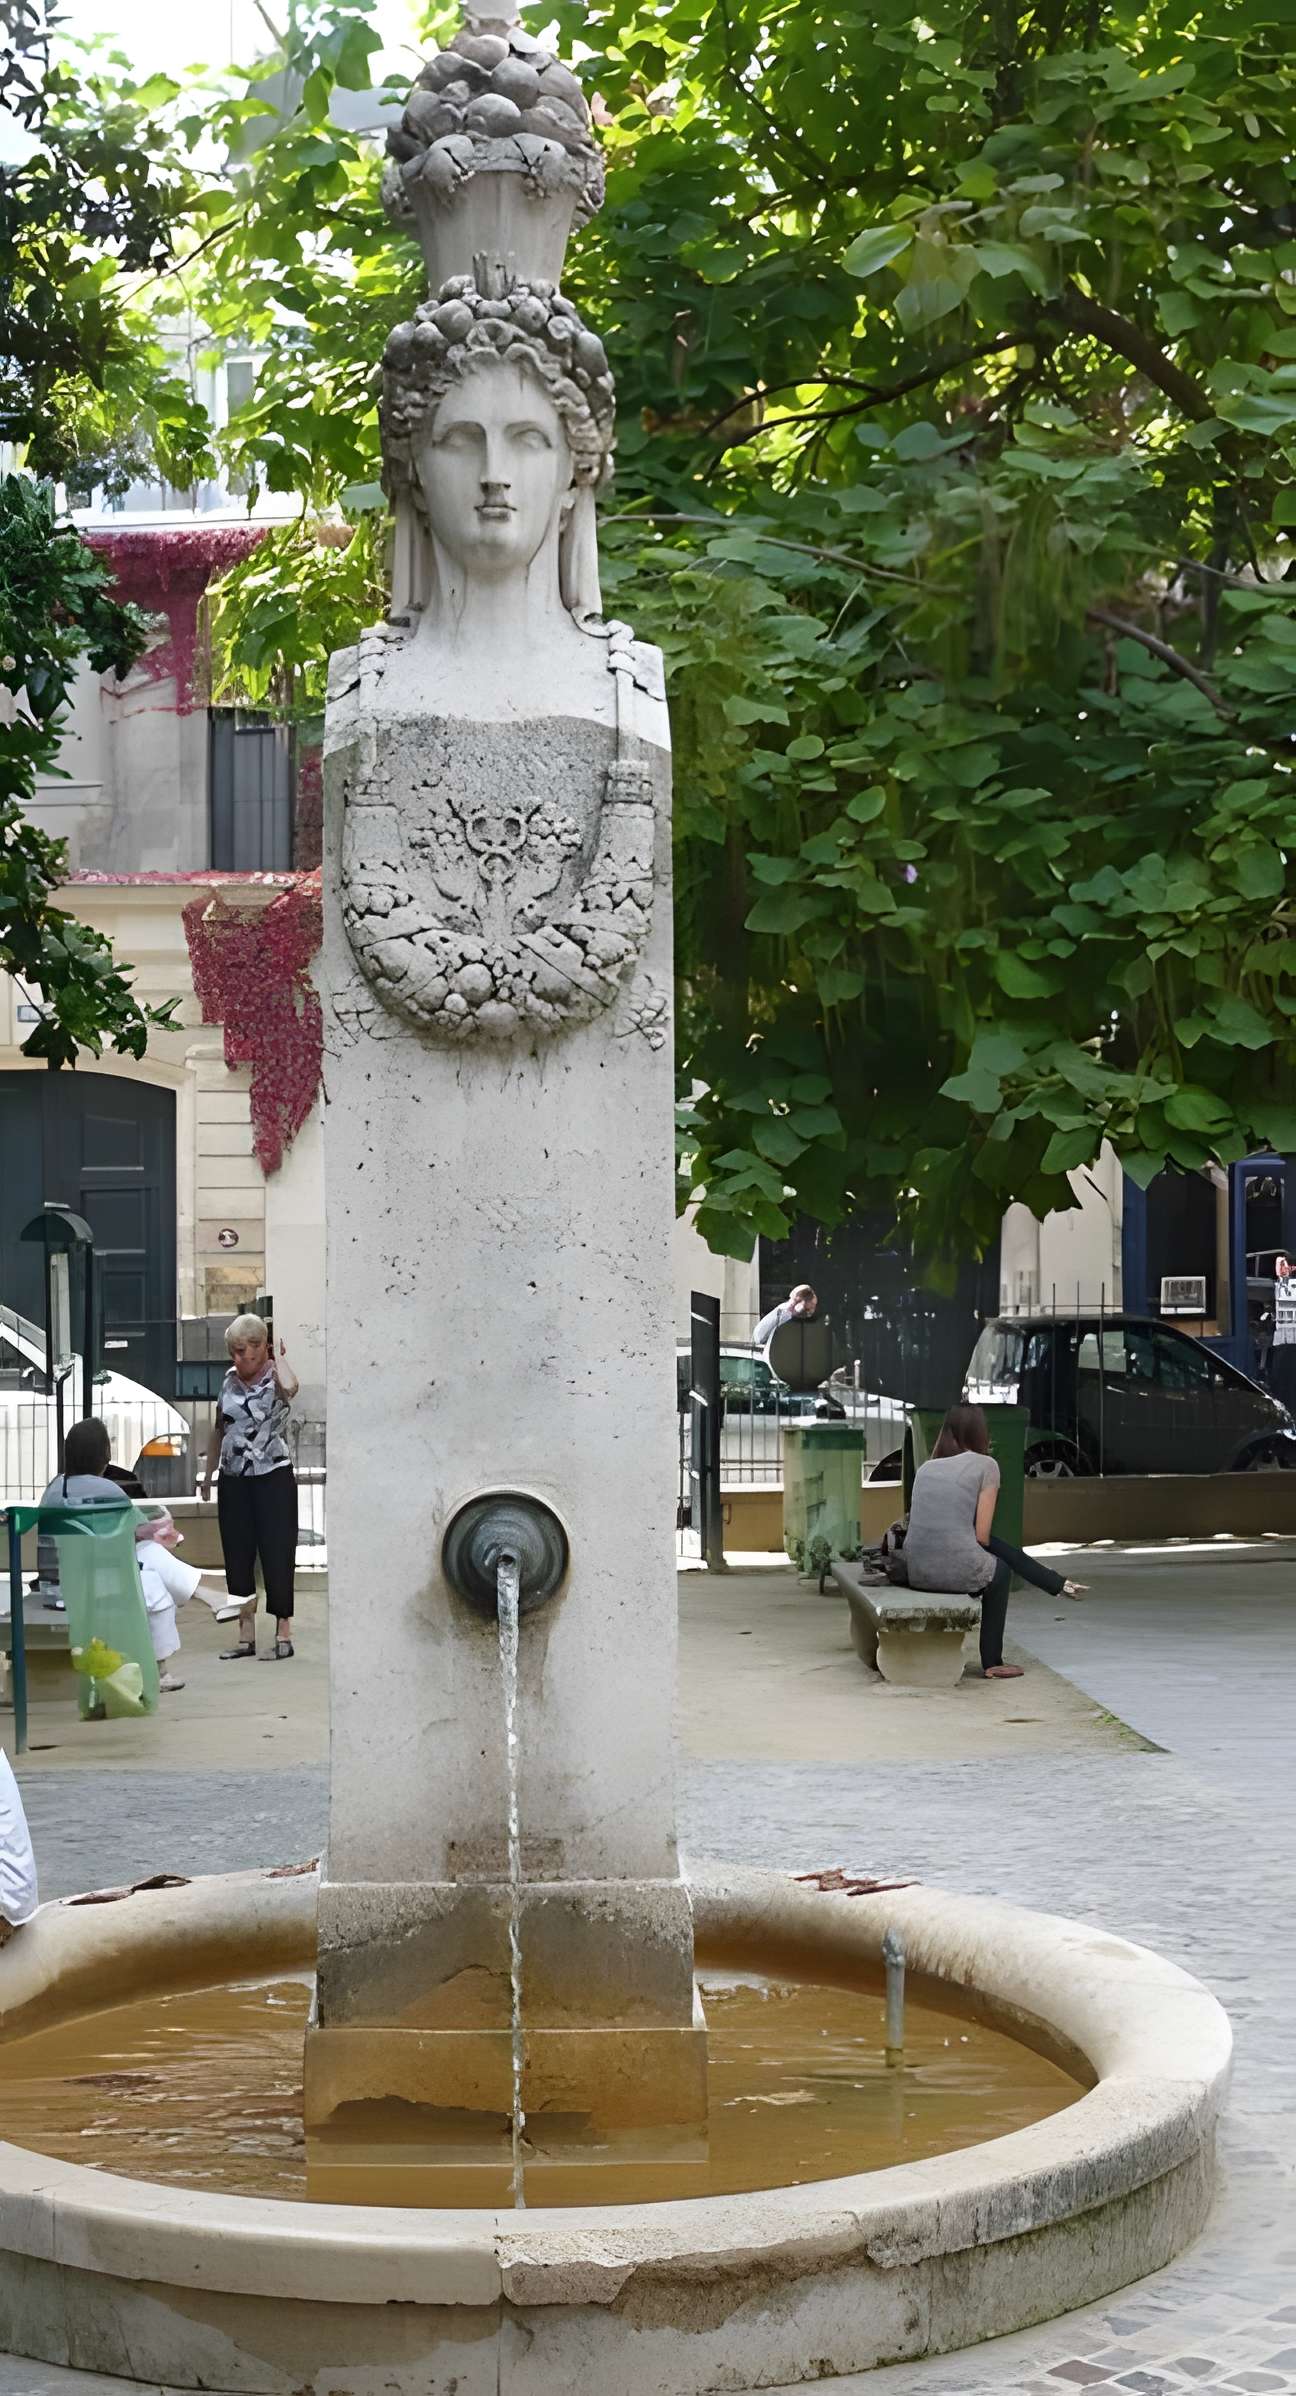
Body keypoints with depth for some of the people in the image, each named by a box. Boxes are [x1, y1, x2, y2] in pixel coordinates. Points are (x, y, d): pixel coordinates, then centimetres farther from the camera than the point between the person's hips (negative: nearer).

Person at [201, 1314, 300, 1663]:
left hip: (273, 1478, -6)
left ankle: (283, 1635, 5)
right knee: (237, 1559, 7)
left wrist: (278, 1356, -18)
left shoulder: (275, 1377, -8)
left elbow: (290, 1387, -35)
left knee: (276, 1557, -3)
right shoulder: (230, 1380, 9)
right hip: (233, 1481, 6)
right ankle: (246, 1636, 15)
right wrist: (208, 1473, 21)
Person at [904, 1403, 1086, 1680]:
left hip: (916, 1572, 4)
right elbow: (982, 1535, -4)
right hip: (960, 1571, -4)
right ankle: (991, 1662, 32)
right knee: (999, 1568, 30)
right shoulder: (985, 1465, 0)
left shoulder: (926, 1467, 15)